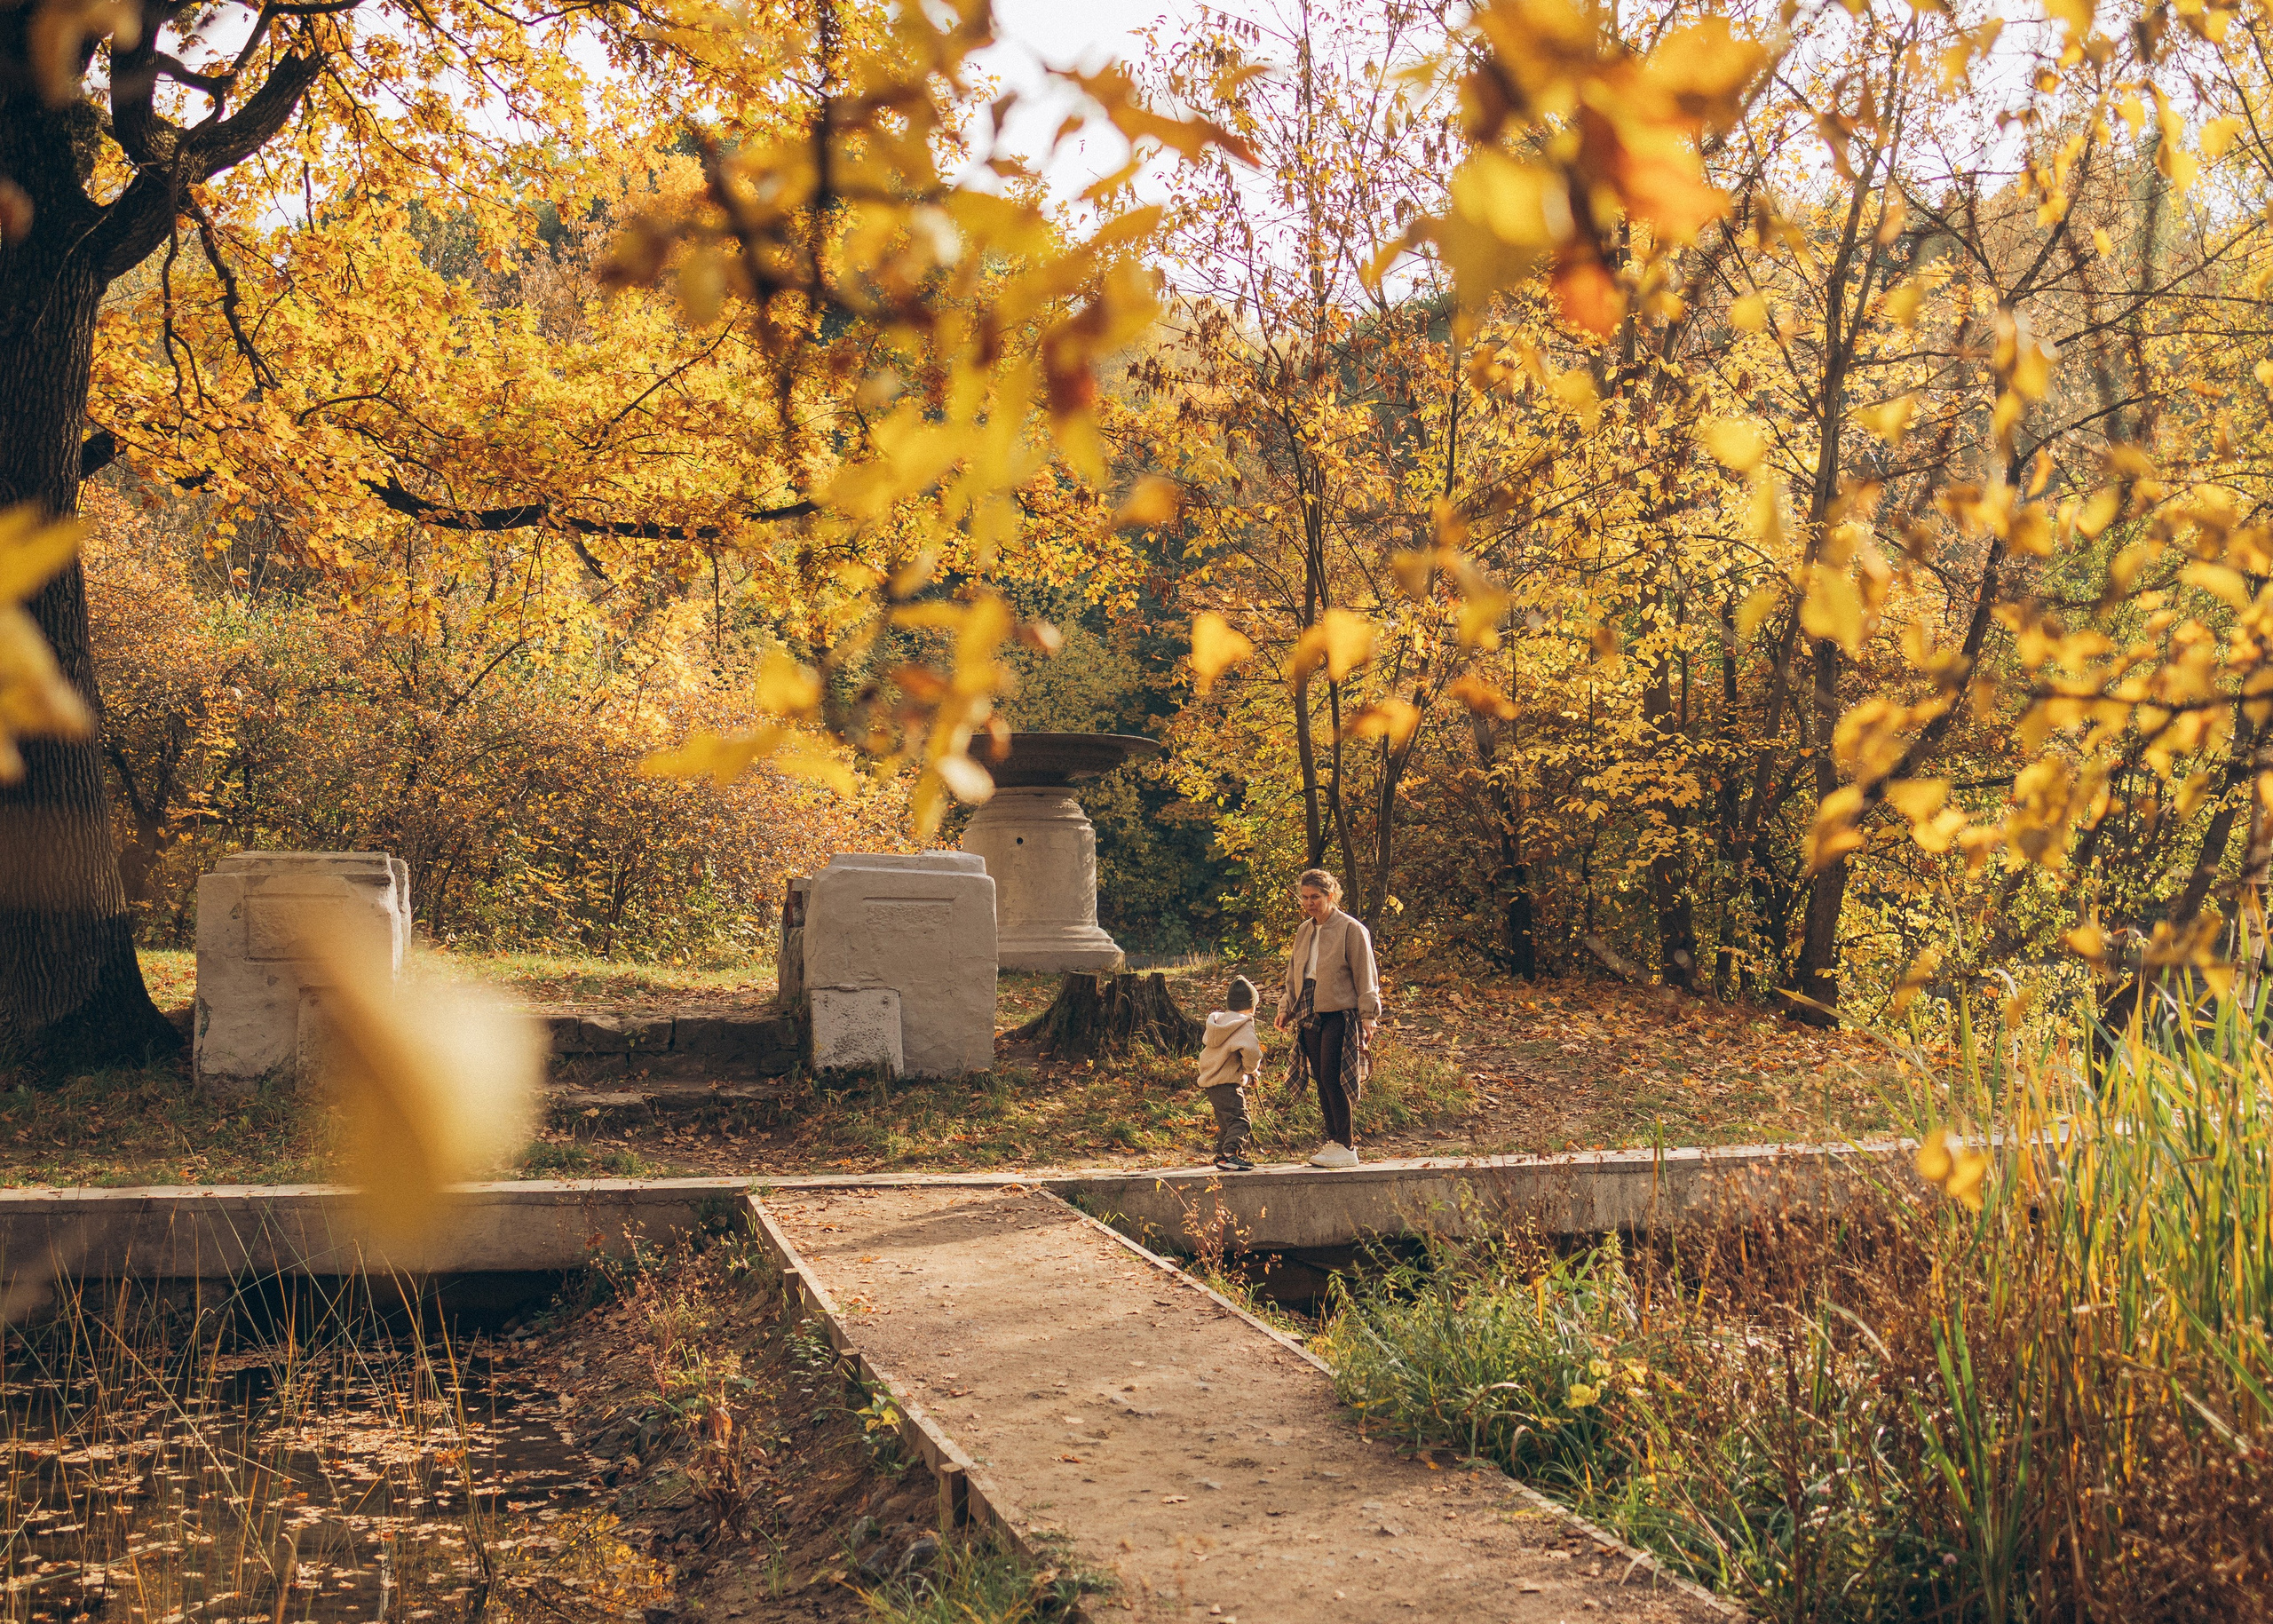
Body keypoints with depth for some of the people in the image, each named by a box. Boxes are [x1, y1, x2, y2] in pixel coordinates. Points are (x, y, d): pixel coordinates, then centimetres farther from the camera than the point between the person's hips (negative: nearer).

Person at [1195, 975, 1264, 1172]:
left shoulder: (1216, 1021, 13)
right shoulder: (1244, 1025, -14)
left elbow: (1204, 1045, 23)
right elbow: (1251, 1051, -30)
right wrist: (1252, 1070, -8)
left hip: (1209, 1080, 9)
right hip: (1229, 1082, -9)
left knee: (1225, 1121, 20)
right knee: (1239, 1120, -14)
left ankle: (1221, 1154, 26)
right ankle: (1231, 1154, -27)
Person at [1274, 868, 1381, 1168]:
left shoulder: (1350, 929, -8)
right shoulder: (1303, 931, 12)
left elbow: (1365, 975, -8)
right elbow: (1294, 973, 22)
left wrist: (1368, 1016, -12)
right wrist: (1286, 1007, 15)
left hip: (1340, 1015, -7)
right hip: (1310, 1017, 7)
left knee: (1332, 1078, -12)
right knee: (1322, 1080, 6)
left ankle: (1346, 1147, -5)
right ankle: (1334, 1141, 13)